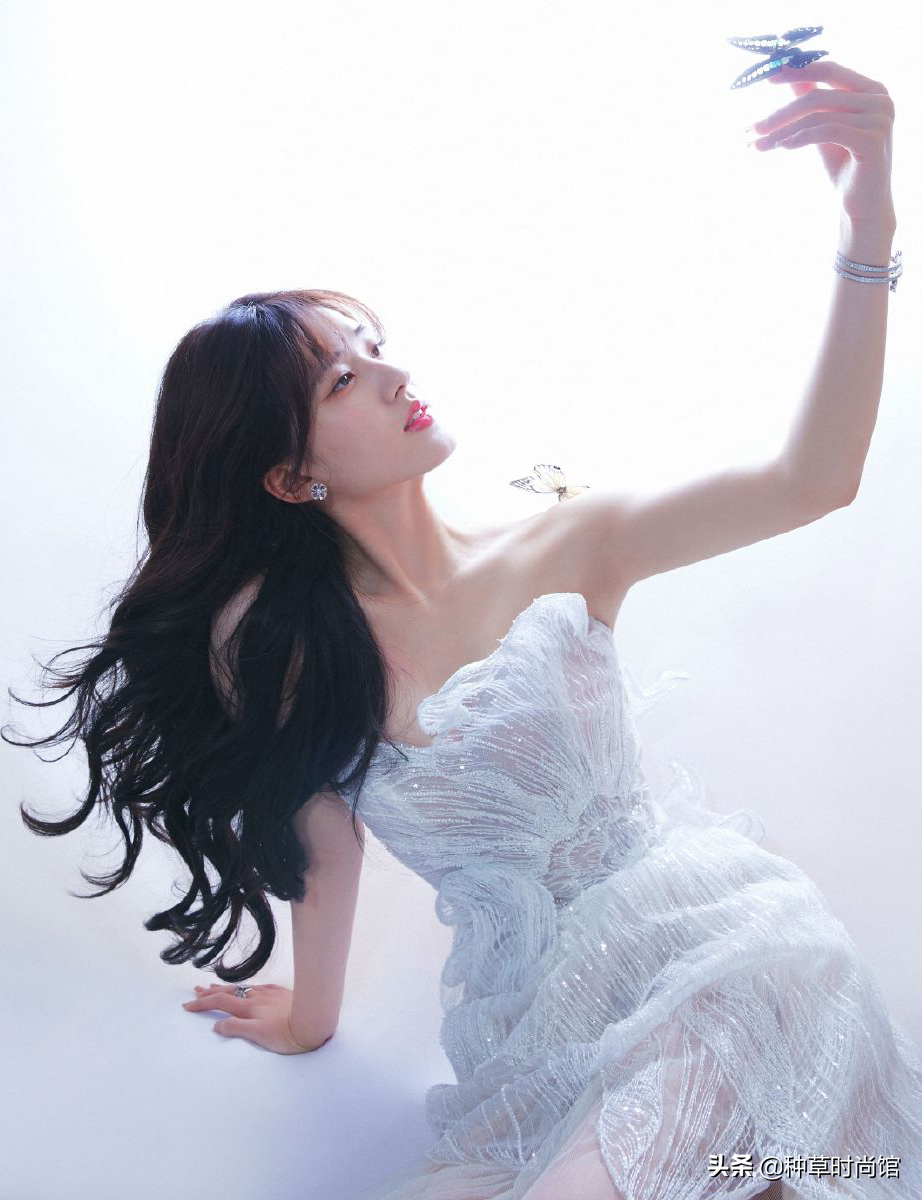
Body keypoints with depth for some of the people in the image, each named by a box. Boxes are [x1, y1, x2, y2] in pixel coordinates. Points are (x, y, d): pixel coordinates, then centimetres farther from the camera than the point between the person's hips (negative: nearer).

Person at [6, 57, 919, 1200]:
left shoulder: (567, 546, -3)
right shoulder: (271, 643, -3)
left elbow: (810, 481, -9)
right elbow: (323, 834, 8)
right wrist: (310, 1011, 20)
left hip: (714, 944, -1)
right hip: (538, 1018, 2)